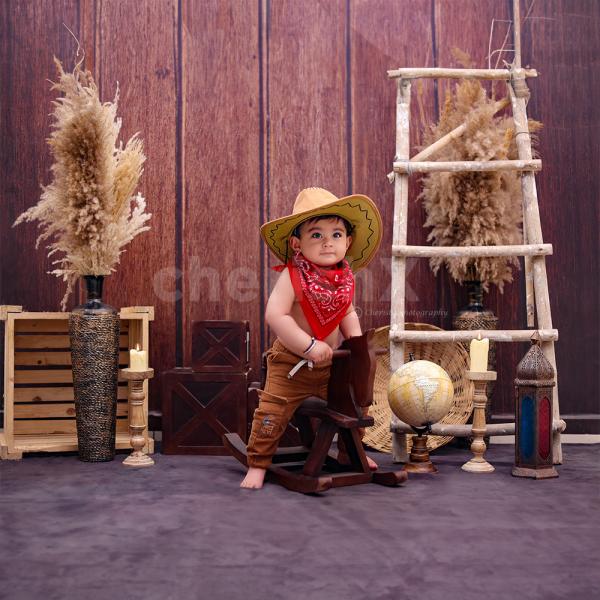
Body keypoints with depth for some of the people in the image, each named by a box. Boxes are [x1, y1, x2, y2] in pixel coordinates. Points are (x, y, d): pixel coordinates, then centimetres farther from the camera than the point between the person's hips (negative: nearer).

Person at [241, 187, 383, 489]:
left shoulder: (345, 278, -3)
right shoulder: (293, 276, -21)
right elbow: (275, 315, -28)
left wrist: (356, 339, -4)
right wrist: (310, 346, -28)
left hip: (332, 363, 6)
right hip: (290, 363, -5)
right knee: (272, 413, -10)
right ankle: (257, 464, 9)